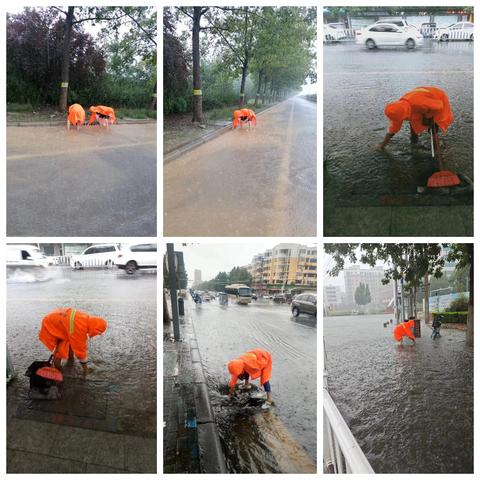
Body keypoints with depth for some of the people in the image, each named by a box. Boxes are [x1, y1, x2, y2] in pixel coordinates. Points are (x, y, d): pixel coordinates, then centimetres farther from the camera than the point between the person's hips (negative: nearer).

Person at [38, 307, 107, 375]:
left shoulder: (87, 319, -12)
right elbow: (80, 350, -24)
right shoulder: (79, 329, -35)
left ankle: (70, 358, 31)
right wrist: (85, 369, -12)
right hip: (50, 326, -8)